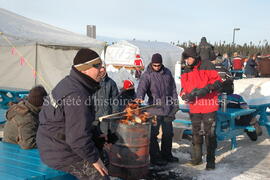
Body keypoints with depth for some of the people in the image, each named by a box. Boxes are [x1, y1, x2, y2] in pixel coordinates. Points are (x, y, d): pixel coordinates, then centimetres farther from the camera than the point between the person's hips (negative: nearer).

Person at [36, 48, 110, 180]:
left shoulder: (69, 82, 4)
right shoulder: (77, 96, -29)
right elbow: (78, 138, -29)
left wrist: (95, 132, 16)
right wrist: (94, 159, -16)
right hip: (60, 155, -10)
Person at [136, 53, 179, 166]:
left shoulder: (167, 72, 8)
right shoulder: (147, 75, -7)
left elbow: (173, 88, 13)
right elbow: (141, 88, -23)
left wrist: (175, 104, 9)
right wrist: (140, 98, -42)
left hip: (168, 109, 5)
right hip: (154, 110, -5)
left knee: (168, 133, 15)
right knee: (153, 134, -1)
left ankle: (167, 154, 31)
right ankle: (155, 157, 10)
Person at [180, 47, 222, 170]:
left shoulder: (207, 66, -7)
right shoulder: (186, 72, 10)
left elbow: (218, 83, -10)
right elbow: (184, 88, 17)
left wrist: (204, 90, -23)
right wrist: (185, 95, -5)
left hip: (209, 106, -5)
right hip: (194, 108, 6)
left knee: (210, 134, 0)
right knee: (196, 133, 15)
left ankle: (210, 161, 9)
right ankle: (197, 158, 29)